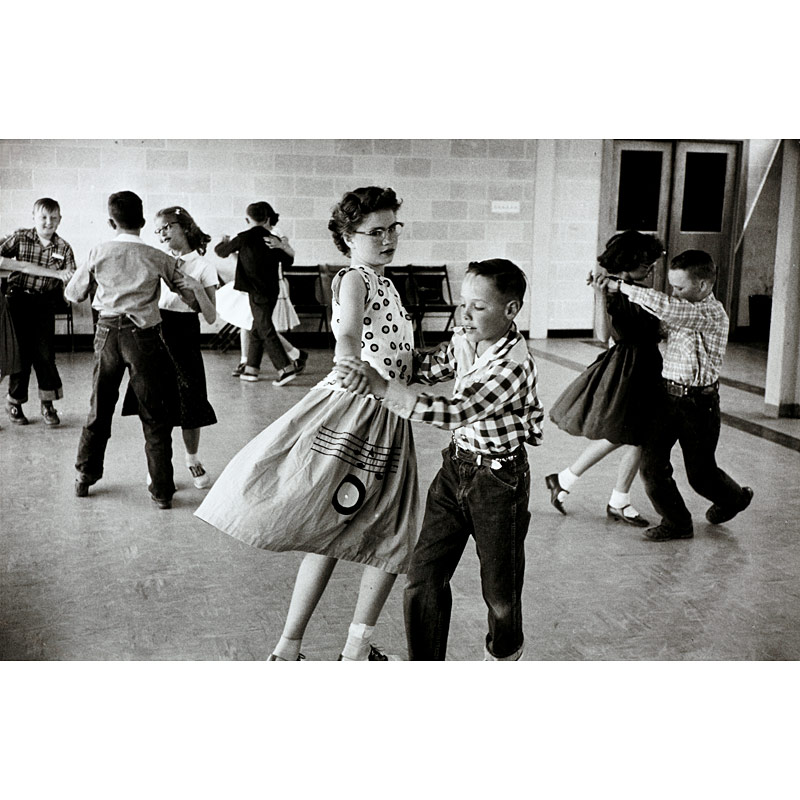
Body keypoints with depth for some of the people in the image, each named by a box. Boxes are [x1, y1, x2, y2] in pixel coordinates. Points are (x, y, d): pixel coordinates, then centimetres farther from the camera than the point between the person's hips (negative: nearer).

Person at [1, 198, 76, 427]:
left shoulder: (63, 248, 1)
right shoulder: (20, 238, -1)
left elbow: (71, 278, -2)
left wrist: (70, 277, -23)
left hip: (44, 304, 1)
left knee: (45, 354, 0)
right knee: (20, 352, 6)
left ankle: (48, 403, 12)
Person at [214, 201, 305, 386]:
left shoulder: (245, 237, -8)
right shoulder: (274, 241, 5)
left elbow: (222, 252, 6)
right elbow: (288, 262, 19)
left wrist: (224, 242, 26)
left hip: (257, 292, -6)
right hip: (272, 291, 6)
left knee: (266, 330, -6)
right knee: (257, 329, 16)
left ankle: (286, 368, -14)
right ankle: (251, 368, 21)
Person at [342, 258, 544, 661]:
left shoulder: (513, 365, -26)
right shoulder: (463, 341, -2)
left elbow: (456, 412, -34)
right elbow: (427, 367, 19)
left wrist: (384, 388, -35)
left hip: (499, 479, -6)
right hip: (457, 465, 6)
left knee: (499, 586, 11)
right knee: (424, 574, 1)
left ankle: (505, 650, 43)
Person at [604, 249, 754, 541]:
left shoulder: (712, 313, -19)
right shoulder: (684, 309, 8)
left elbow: (664, 307, -32)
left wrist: (622, 287, -26)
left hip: (698, 402, -7)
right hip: (668, 394, 7)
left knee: (700, 473, 8)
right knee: (651, 462, -1)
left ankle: (735, 498, 41)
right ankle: (676, 522, 15)